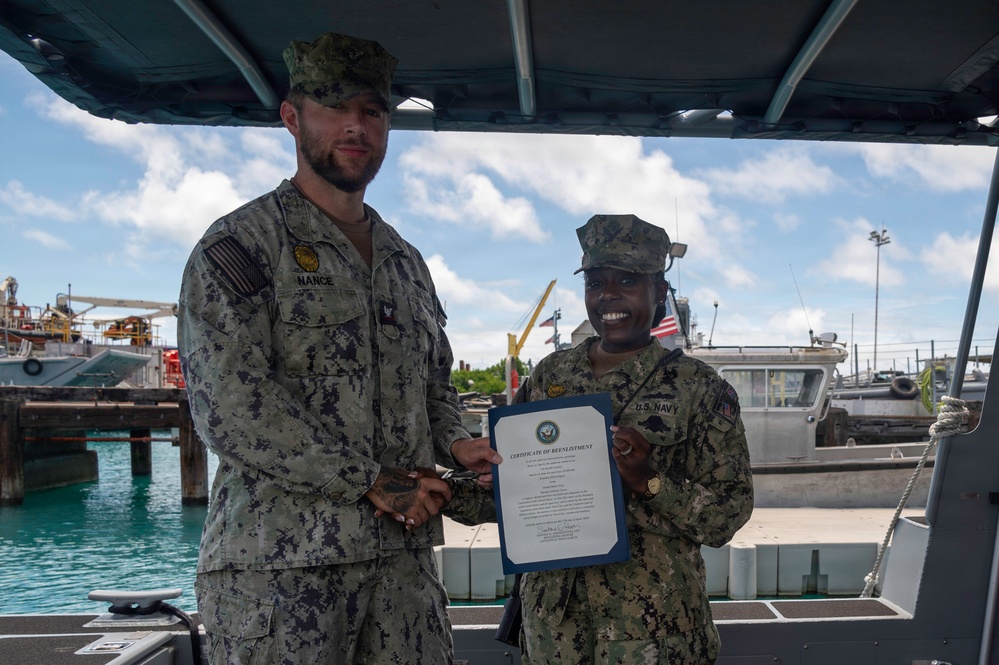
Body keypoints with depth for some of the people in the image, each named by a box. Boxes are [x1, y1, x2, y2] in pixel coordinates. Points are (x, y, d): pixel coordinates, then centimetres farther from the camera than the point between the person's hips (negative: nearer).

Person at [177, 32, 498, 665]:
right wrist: (369, 482, -15)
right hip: (279, 562, -6)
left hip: (402, 552, 6)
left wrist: (456, 443, 2)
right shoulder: (241, 245, -4)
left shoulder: (407, 261, 17)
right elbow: (228, 404, -15)